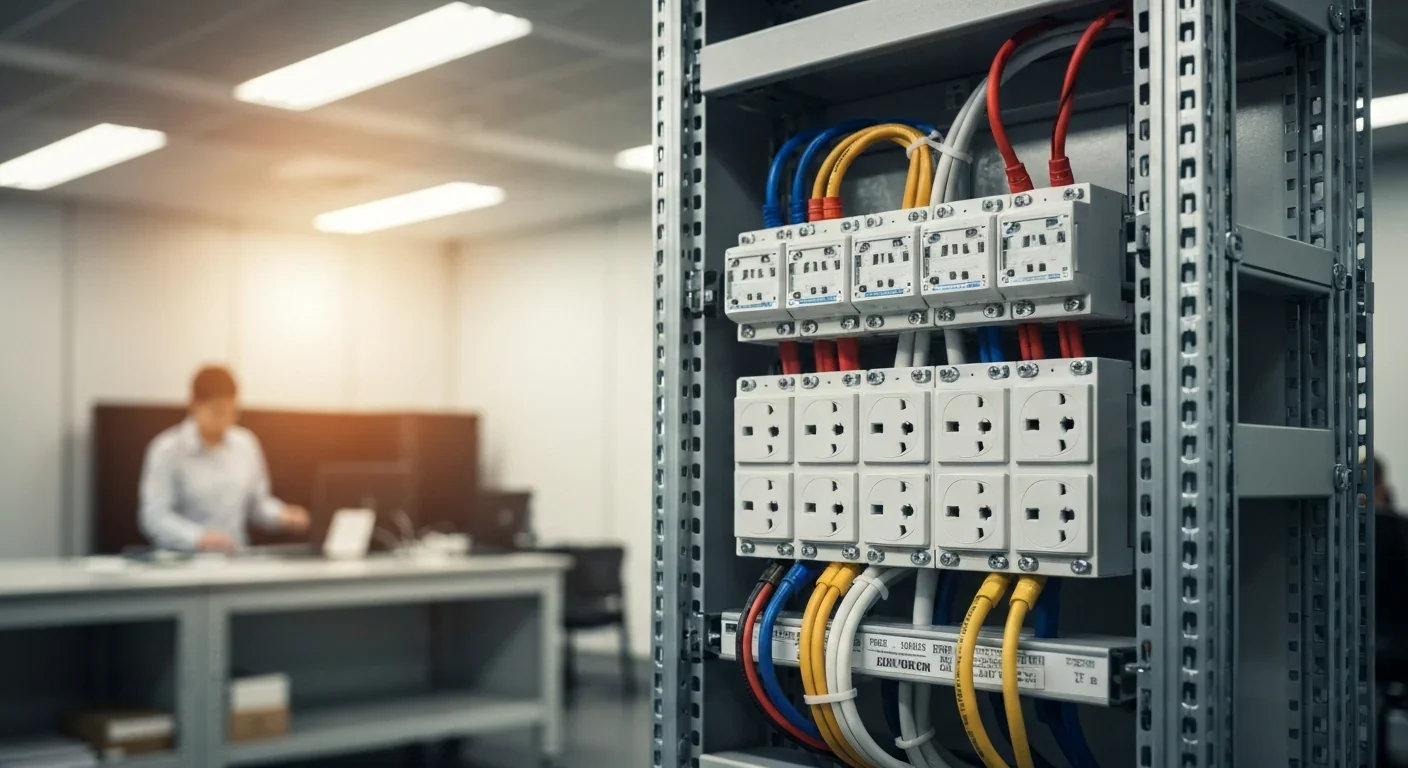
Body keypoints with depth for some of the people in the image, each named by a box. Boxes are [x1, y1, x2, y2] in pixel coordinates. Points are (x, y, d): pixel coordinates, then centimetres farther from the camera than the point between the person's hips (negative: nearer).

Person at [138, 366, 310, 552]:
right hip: (183, 560, -3)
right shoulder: (167, 451, -7)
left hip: (235, 558, 3)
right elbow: (155, 516, -14)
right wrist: (198, 538, -29)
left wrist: (282, 516, -4)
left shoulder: (246, 444, 6)